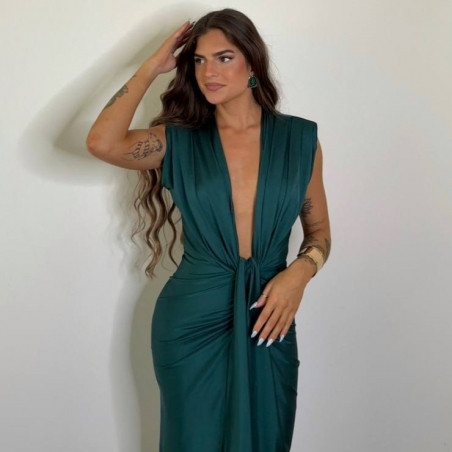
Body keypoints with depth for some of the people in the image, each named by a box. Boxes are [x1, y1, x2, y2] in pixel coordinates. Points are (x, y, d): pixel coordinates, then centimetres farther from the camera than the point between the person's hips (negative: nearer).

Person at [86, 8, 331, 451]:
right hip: (191, 320, -1)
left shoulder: (299, 138, 0)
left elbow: (319, 231, 7)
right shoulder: (180, 141, -2)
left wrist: (299, 272, -15)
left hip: (267, 319, 1)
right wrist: (153, 66, -11)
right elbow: (102, 143, -21)